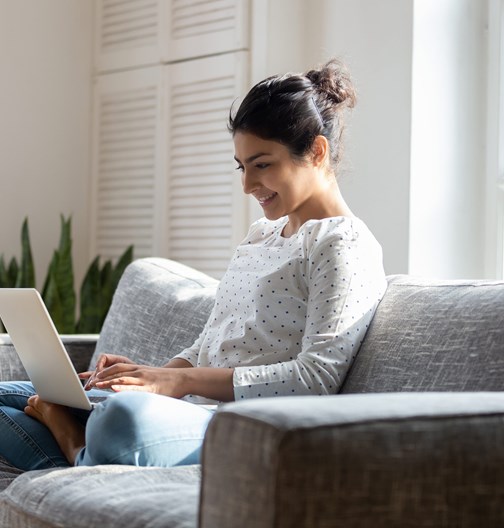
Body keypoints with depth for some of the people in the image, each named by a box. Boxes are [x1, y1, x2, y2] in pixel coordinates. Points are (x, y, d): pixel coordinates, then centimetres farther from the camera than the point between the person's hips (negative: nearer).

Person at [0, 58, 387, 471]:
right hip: (191, 410, 9)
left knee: (126, 416, -41)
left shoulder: (345, 245, -5)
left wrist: (183, 380, -19)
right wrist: (155, 375, 1)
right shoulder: (261, 235, 23)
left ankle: (78, 446, -11)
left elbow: (316, 378, -16)